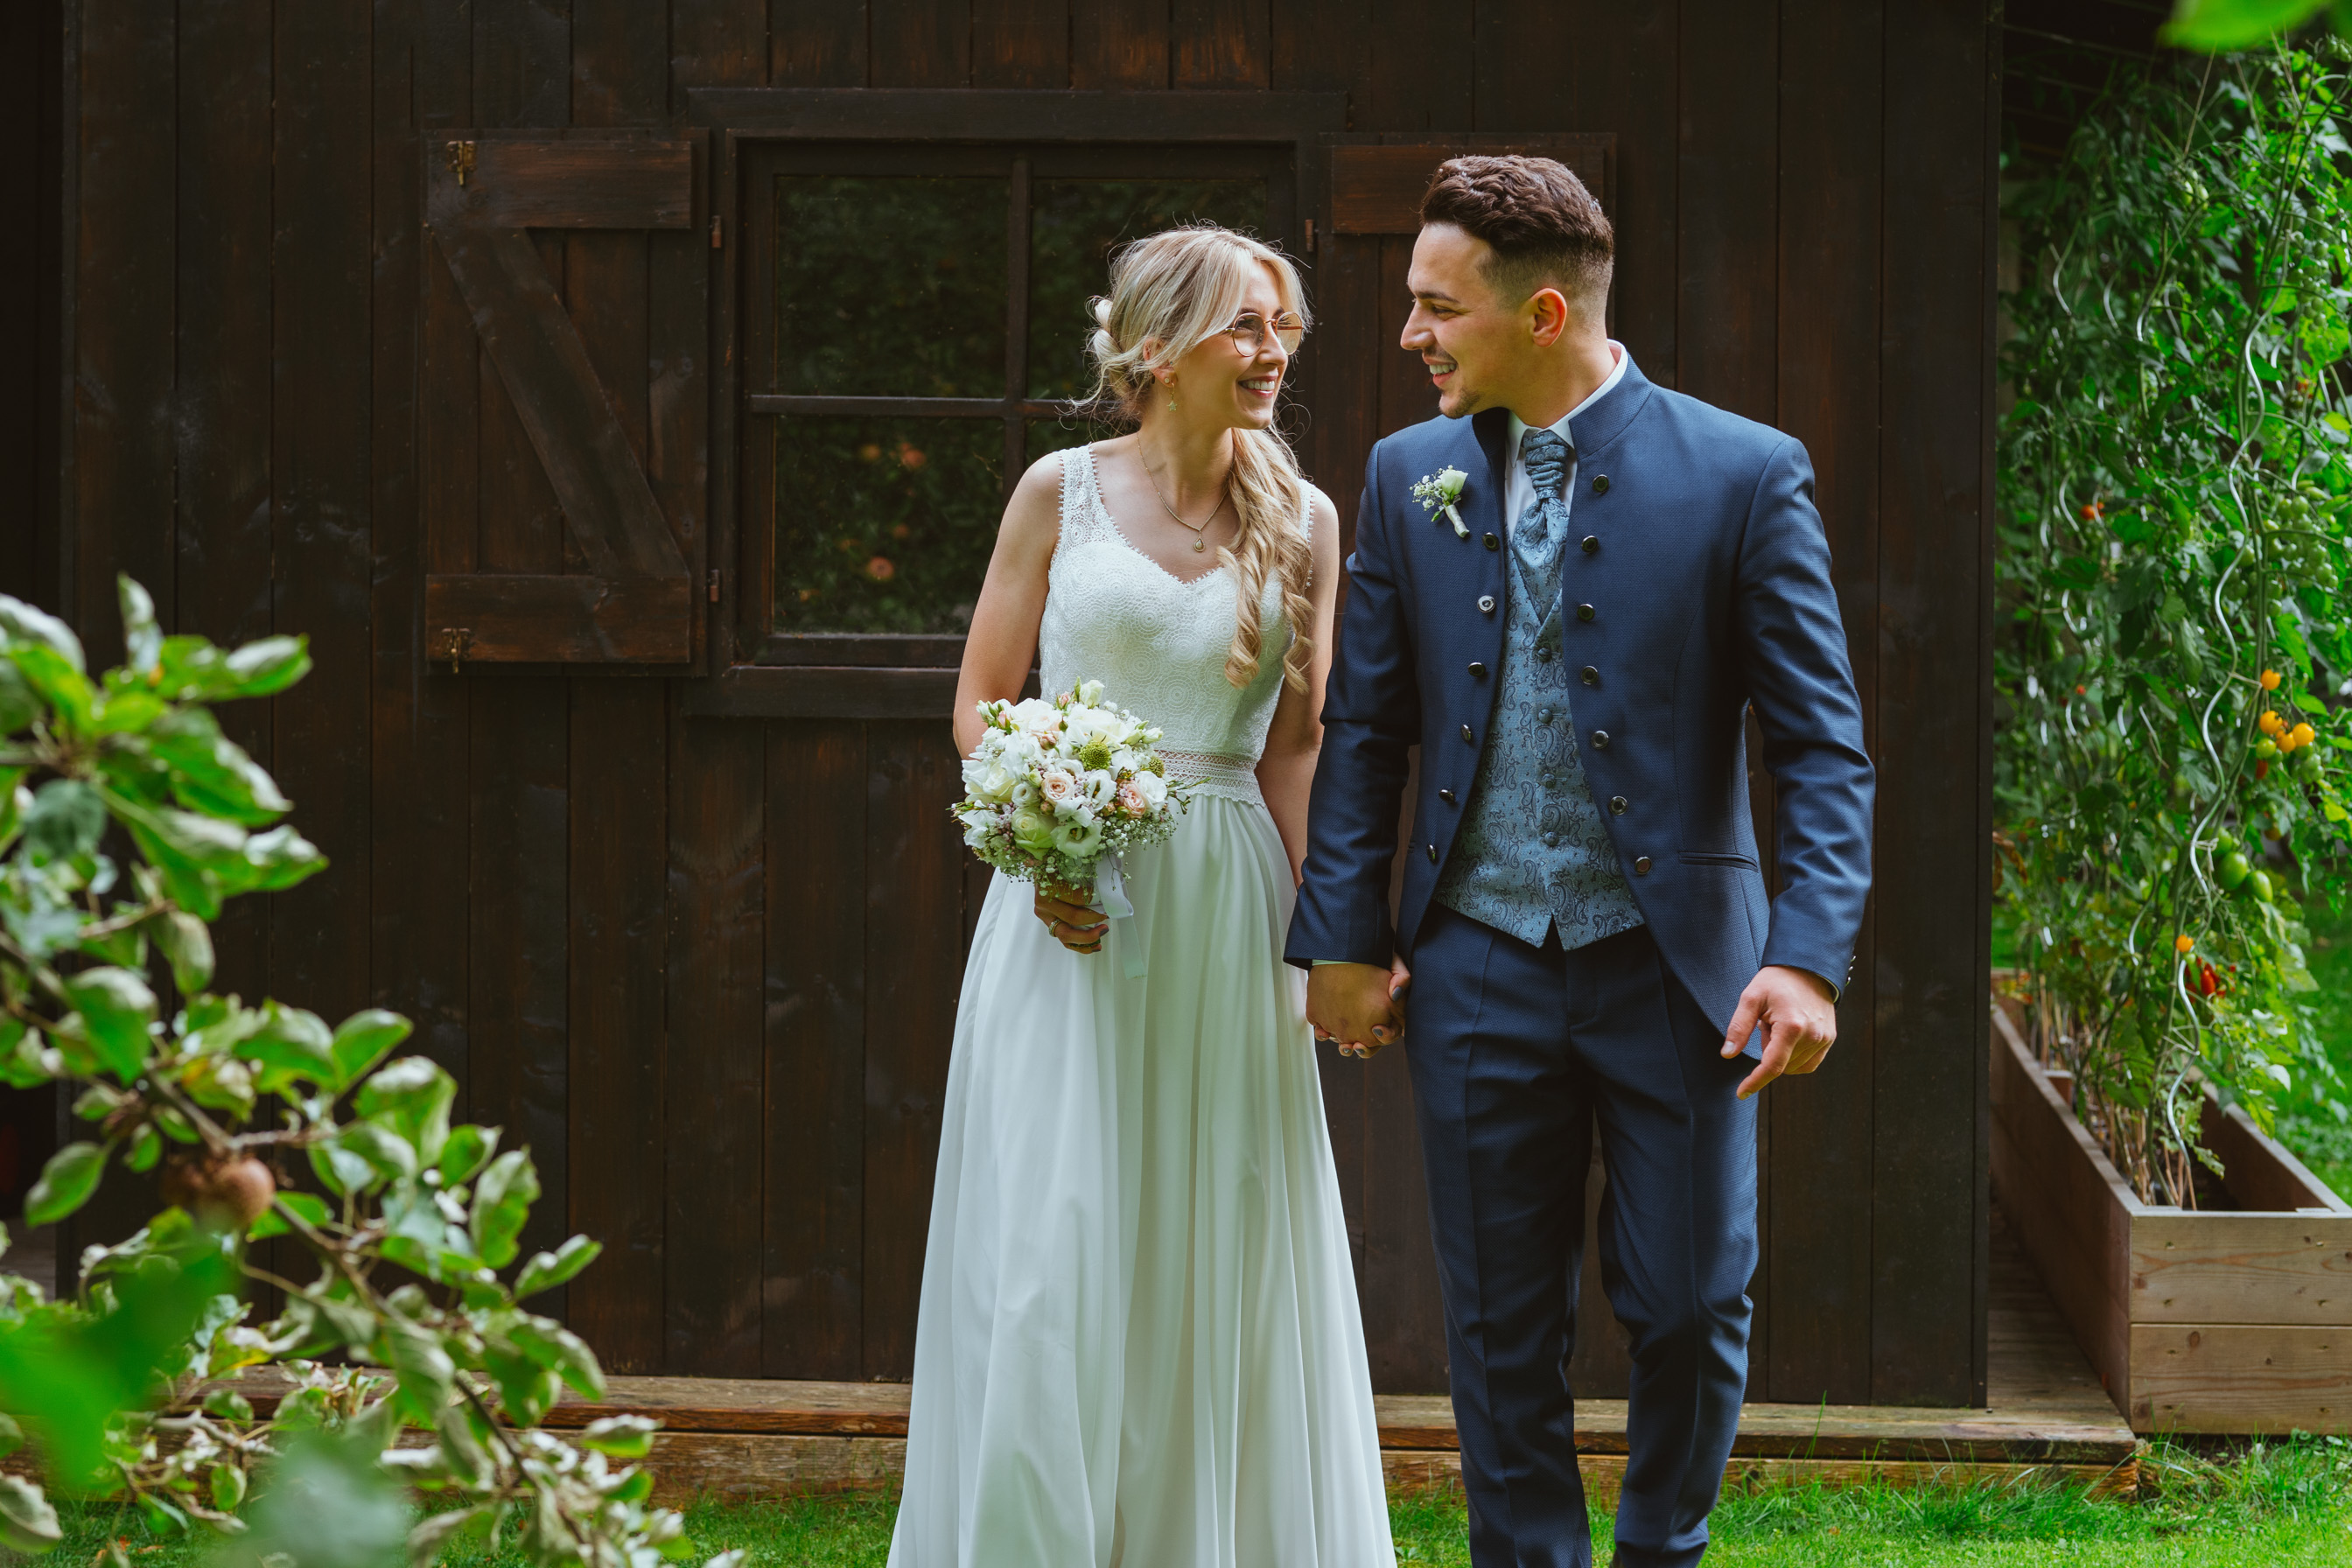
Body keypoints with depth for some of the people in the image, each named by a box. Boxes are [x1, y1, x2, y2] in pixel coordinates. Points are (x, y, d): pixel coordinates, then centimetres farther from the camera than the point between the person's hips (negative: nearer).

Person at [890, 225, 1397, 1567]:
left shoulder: (1302, 522, 5)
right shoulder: (1062, 492, 0)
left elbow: (1295, 748, 6)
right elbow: (982, 699, 3)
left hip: (1224, 913, 2)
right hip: (1070, 900, -2)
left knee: (1215, 1246, 6)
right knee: (1050, 1243, -1)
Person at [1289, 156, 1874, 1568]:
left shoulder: (1744, 476, -6)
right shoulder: (1411, 477, 5)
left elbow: (1823, 744, -7)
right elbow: (1364, 729, 9)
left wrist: (1812, 953, -17)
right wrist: (1343, 937, 3)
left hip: (1673, 969, -3)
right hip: (1479, 968, 3)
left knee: (1690, 1307, 5)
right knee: (1503, 1328, 8)